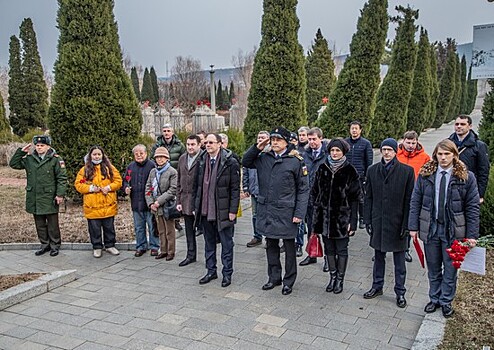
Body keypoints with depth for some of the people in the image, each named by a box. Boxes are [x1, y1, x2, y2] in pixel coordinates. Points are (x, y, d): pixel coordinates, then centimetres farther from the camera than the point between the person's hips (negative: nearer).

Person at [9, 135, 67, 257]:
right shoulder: (29, 159, 8)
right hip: (34, 198, 5)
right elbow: (13, 164, 11)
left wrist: (60, 194, -14)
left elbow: (62, 178, -8)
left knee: (52, 224, 5)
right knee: (40, 224, 15)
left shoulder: (56, 159, -6)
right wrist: (21, 151, 0)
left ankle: (55, 245, 18)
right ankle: (44, 244, 28)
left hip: (49, 198, -5)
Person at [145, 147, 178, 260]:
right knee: (161, 231, 14)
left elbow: (173, 190, -13)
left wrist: (159, 201, -17)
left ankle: (171, 252, 14)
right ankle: (163, 250, 24)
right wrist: (150, 203, -2)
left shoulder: (172, 172, -7)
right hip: (156, 207, 5)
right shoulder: (153, 172, 11)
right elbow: (148, 188, 11)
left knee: (169, 231, 4)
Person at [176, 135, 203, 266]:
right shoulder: (182, 158, 11)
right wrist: (178, 200, 10)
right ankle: (191, 255, 28)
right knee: (189, 230, 15)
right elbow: (179, 181, 14)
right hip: (186, 200, 6)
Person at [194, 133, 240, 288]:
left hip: (222, 211, -5)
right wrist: (196, 206, 9)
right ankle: (211, 271, 29)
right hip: (205, 211, 6)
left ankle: (227, 273, 19)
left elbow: (235, 188, -10)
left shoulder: (230, 162, -10)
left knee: (226, 244, 7)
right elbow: (197, 186, 13)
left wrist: (233, 210, -13)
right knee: (209, 243, 16)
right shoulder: (202, 161, 8)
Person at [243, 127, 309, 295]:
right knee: (271, 245, 16)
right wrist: (257, 148, 1)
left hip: (286, 212, -4)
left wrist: (299, 213, -12)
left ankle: (289, 281, 23)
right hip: (266, 210, 5)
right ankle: (274, 277, 31)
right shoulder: (264, 158, 5)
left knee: (289, 247, 9)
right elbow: (245, 162, 17)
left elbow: (303, 189, -7)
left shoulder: (296, 160, -8)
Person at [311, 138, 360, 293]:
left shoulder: (350, 171, -6)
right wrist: (316, 210, 2)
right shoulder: (322, 169, 4)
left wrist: (352, 221, -11)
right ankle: (333, 277, 28)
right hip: (325, 216, 4)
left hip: (342, 217, -3)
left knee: (341, 250, 7)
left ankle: (340, 279, 21)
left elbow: (355, 198, -7)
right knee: (329, 249, 13)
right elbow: (315, 192, 10)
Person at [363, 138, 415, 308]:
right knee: (378, 256, 16)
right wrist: (368, 220, 2)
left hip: (397, 222, -3)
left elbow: (409, 199, -6)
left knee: (399, 259, 8)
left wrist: (406, 224, -9)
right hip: (378, 221, 3)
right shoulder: (372, 170, 4)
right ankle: (377, 286, 30)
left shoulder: (407, 171, -5)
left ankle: (400, 292, 21)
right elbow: (368, 197, 6)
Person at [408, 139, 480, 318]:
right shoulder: (425, 174, -2)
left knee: (450, 269, 12)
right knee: (433, 269, 15)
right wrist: (413, 226, -3)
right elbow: (415, 202, 1)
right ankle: (434, 299, 33)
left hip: (453, 231, -1)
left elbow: (473, 207, -5)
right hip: (430, 229, 2)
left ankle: (446, 301, 31)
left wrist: (472, 234, -8)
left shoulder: (466, 177, -7)